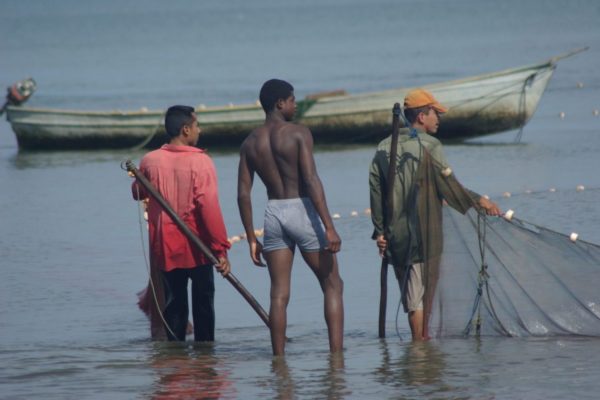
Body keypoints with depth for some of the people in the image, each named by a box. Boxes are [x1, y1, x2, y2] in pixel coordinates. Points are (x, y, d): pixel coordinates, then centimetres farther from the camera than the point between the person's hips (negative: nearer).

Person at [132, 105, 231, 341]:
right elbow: (209, 207, -20)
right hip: (197, 247, -3)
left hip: (165, 248, 3)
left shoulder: (150, 161, -3)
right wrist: (221, 248, -18)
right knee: (203, 303, 10)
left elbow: (138, 194, 16)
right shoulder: (200, 162, -15)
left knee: (173, 304, 11)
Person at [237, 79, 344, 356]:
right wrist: (329, 228, -18)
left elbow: (243, 194, 5)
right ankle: (336, 353, -4)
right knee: (333, 286, 5)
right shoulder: (298, 134, -9)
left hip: (274, 213, 5)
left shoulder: (250, 143, 7)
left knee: (279, 294, 7)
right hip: (302, 211, -5)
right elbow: (311, 181, -17)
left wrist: (251, 239, 11)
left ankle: (279, 357, 4)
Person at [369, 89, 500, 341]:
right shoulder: (429, 146, -9)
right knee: (420, 294, -1)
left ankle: (420, 338, 23)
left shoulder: (384, 148, 8)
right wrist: (477, 201, -2)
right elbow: (448, 185, -12)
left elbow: (376, 191, 5)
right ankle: (420, 341, 1)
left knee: (408, 293, 15)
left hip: (394, 234, 6)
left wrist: (380, 231, 8)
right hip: (423, 233, -6)